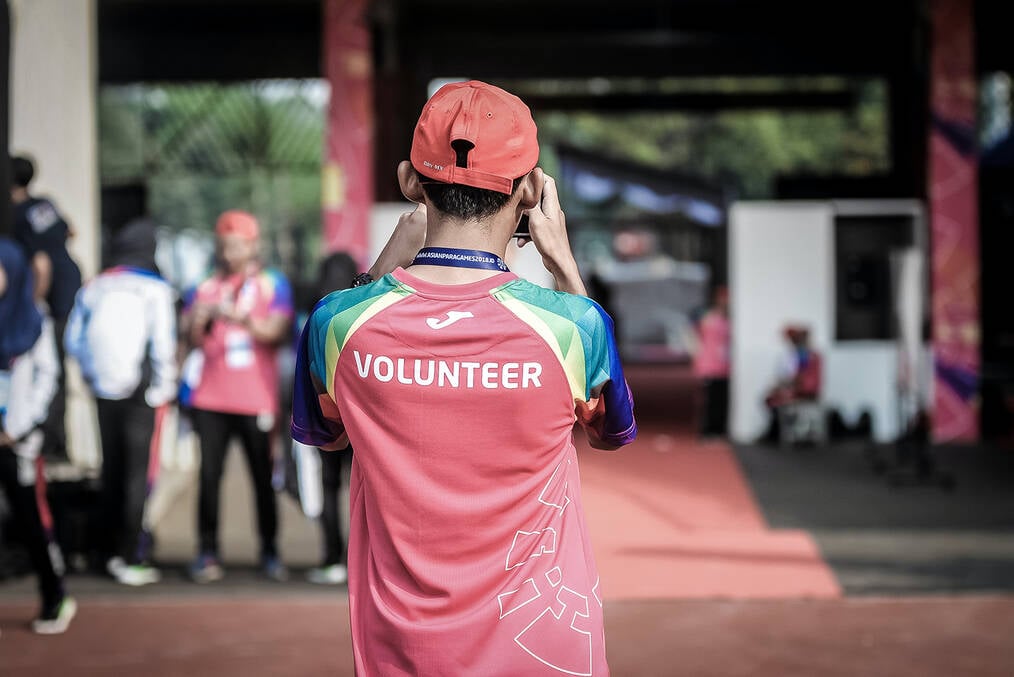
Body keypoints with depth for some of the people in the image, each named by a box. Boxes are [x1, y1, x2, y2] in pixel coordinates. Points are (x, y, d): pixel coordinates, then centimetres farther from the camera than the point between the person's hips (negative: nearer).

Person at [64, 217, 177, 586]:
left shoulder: (93, 288, 5)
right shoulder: (156, 289, -9)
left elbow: (73, 340, 7)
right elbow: (163, 345, -12)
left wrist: (94, 375, 16)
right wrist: (163, 388, -1)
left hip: (105, 390, 5)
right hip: (143, 393, -5)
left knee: (111, 468, 14)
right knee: (138, 472, -1)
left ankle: (110, 550, 21)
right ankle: (131, 558, -2)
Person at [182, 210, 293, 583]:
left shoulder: (273, 284, 6)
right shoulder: (207, 287, 13)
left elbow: (277, 332, -8)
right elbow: (194, 340, 9)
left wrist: (242, 318, -23)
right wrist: (200, 320, -13)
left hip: (256, 398, -2)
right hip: (212, 396, 2)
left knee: (263, 477, 2)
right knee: (209, 475, -3)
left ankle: (270, 552, 12)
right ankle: (207, 552, 2)